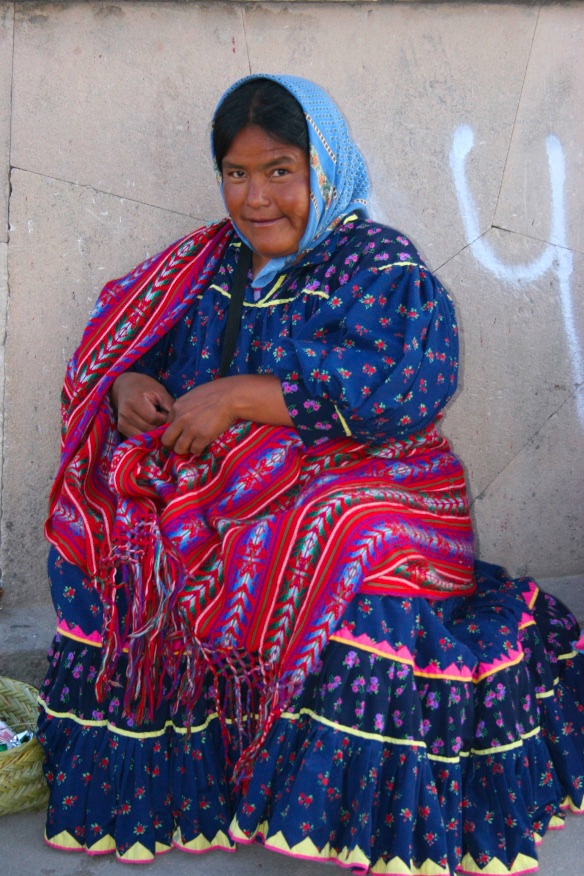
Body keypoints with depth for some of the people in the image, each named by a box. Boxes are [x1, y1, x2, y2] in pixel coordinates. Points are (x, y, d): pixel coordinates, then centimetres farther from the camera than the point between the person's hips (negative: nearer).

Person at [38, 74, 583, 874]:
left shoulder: (380, 266, -2)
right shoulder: (209, 264, 16)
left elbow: (400, 383, -18)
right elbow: (124, 345, 18)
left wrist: (238, 398, -21)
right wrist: (130, 386, -8)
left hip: (354, 484, -5)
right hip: (215, 488, 6)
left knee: (355, 547, -36)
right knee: (94, 525, -15)